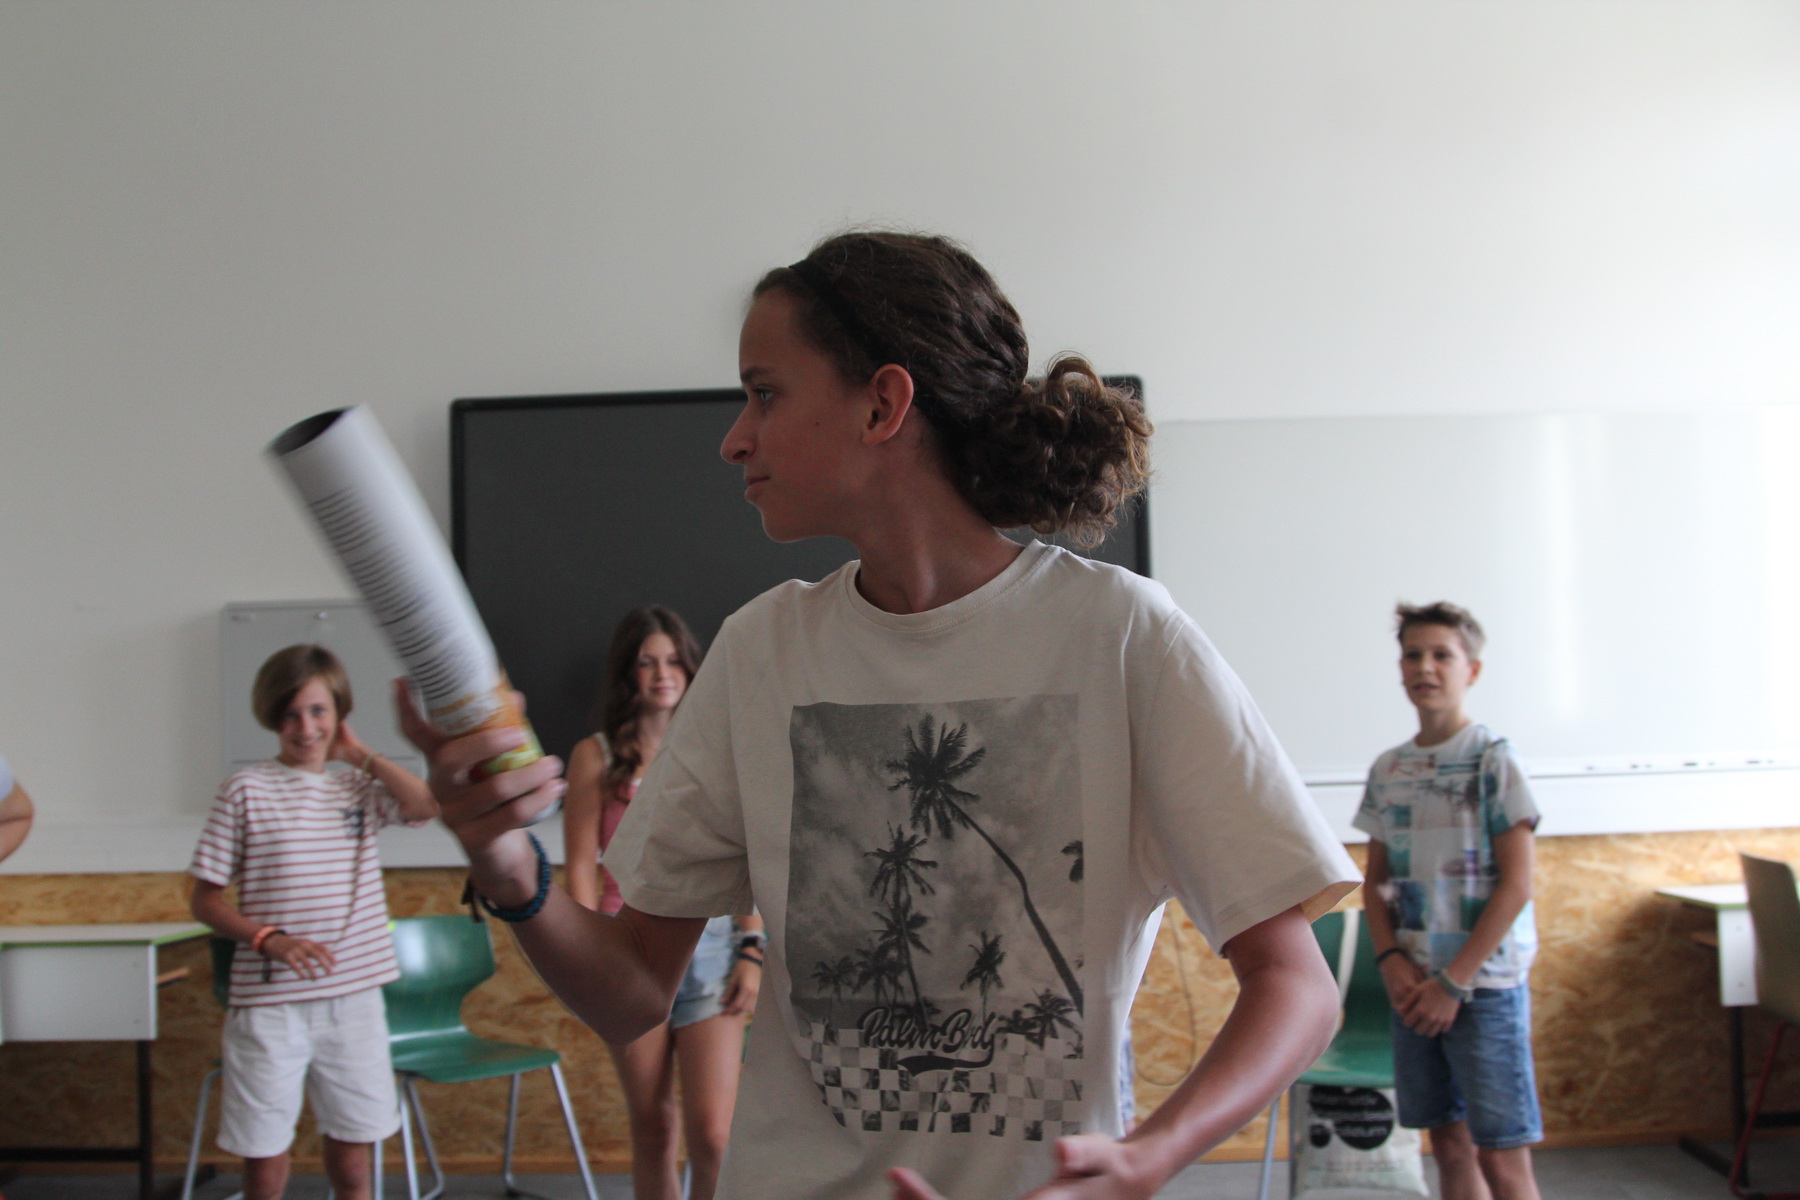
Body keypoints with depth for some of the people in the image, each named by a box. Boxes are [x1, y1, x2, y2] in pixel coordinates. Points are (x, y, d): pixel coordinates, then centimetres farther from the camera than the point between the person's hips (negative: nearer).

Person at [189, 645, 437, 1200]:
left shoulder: (359, 787, 8)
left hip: (353, 994, 3)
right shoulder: (247, 790, -1)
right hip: (268, 1002, -2)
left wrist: (361, 754, -5)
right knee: (264, 1148, 4)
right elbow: (205, 900, -1)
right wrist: (269, 939, -16)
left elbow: (429, 805, -11)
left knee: (353, 1137, 11)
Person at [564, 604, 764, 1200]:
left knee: (713, 1132, -8)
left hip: (708, 944, 1)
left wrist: (751, 952, 0)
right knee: (653, 1129, 8)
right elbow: (581, 866, -1)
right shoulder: (595, 756, 1)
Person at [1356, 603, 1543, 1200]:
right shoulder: (1388, 769, 9)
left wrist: (1454, 981, -12)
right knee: (1448, 1143, 11)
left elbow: (1517, 884, -10)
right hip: (1414, 986, 5)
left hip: (1484, 983, -5)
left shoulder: (1492, 760, -6)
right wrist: (1391, 960, -3)